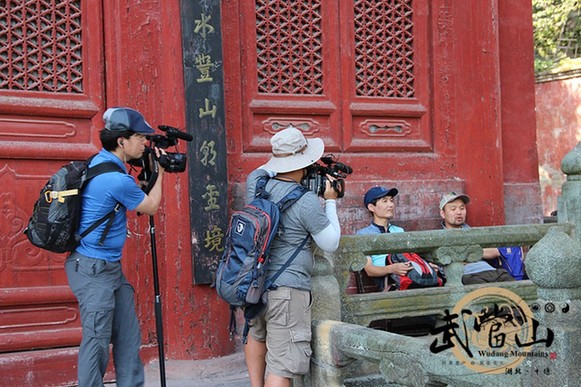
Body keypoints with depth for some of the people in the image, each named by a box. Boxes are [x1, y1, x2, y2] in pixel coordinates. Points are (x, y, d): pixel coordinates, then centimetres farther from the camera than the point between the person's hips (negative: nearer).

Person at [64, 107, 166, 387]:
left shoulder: (100, 160, 6)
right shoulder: (117, 180, -22)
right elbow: (150, 207, -4)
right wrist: (159, 171, 7)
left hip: (111, 267, 10)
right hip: (92, 269, -10)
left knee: (128, 335, 11)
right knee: (97, 340, -3)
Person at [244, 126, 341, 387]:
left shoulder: (255, 181, 0)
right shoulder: (307, 201, -17)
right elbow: (331, 244, -3)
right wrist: (330, 201, 5)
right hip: (288, 290, -7)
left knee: (256, 334, 34)